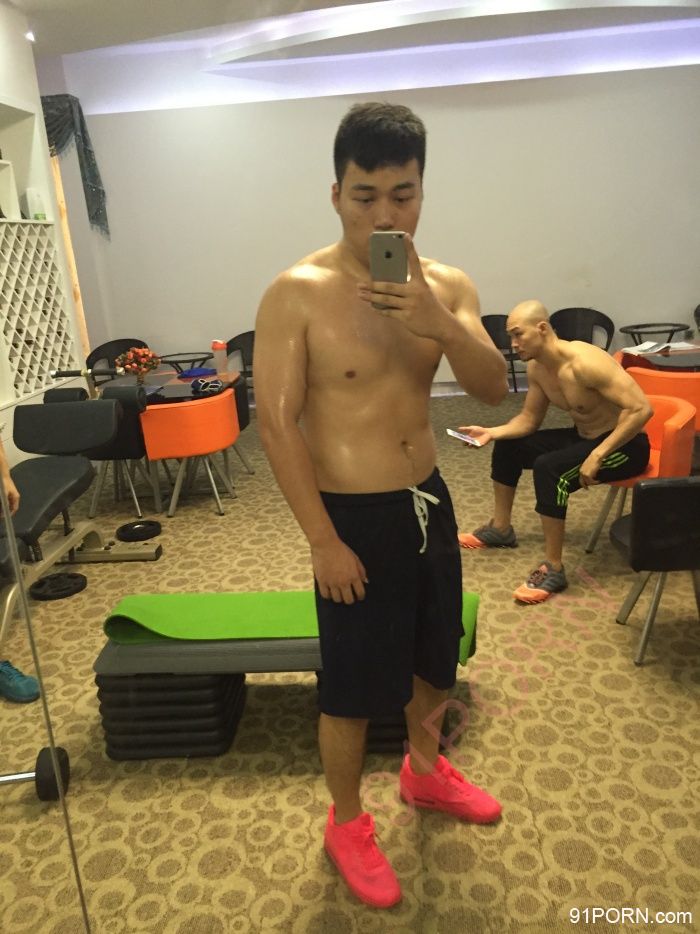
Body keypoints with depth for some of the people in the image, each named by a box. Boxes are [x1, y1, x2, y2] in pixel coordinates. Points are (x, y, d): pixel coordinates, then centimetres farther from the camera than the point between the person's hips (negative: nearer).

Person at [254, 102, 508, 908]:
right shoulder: (296, 294, -15)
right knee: (353, 687, 9)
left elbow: (493, 389, -8)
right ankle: (346, 823, 37)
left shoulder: (446, 285, 0)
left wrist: (443, 324, -28)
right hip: (355, 517, -5)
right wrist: (323, 541, -17)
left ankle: (424, 770, 52)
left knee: (433, 654, 24)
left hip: (429, 501, 6)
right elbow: (276, 423, -16)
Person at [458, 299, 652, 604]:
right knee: (507, 445, 12)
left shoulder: (585, 363, -30)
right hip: (583, 436, 9)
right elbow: (529, 419, 7)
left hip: (626, 445, -9)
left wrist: (596, 456, -34)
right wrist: (491, 432, -11)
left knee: (548, 468, -33)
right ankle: (500, 528, 27)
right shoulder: (536, 367, -4)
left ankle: (553, 569, -23)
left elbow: (641, 409, -33)